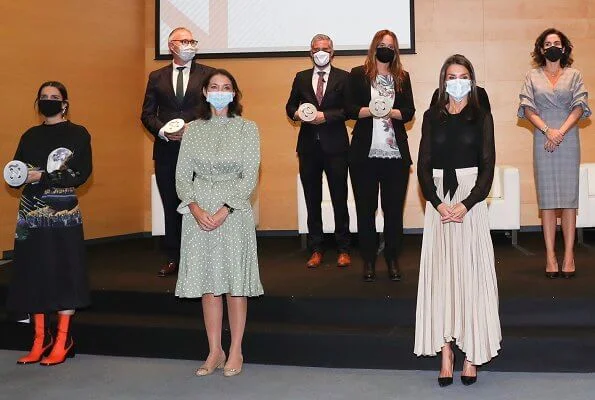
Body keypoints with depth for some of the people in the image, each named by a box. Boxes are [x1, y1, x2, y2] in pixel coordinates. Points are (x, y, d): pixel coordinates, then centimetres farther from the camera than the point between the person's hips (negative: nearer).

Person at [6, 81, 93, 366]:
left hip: (63, 212, -4)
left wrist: (43, 177, -16)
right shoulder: (30, 136, 14)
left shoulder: (78, 134, 0)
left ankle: (63, 340, 8)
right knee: (33, 274, 4)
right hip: (31, 212, 4)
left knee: (64, 273, -1)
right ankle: (40, 340, 14)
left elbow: (81, 174, -9)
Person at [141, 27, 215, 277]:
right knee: (171, 206, 8)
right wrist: (162, 131, -10)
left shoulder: (208, 75, 5)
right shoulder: (157, 77, 11)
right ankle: (173, 258, 17)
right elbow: (147, 114, 9)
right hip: (166, 151, 3)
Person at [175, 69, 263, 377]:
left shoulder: (247, 128, 2)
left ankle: (235, 352, 14)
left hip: (234, 211, -2)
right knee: (206, 282, 6)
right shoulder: (193, 129, 8)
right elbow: (182, 175, 5)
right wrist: (195, 207, -11)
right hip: (198, 212, 3)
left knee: (235, 281, 2)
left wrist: (224, 211, -14)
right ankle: (215, 351, 18)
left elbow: (249, 176, -5)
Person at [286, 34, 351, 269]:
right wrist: (296, 113, -9)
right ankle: (315, 249, 17)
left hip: (335, 145, -3)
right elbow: (290, 106, 13)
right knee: (312, 200, 8)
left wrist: (326, 115, -17)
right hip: (309, 146, 3)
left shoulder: (342, 77, 3)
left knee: (339, 199, 3)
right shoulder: (301, 78, 12)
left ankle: (343, 249, 14)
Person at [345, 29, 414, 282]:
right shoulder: (358, 75, 7)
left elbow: (409, 111, 5)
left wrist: (390, 112, -14)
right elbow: (349, 109, -1)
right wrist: (371, 110, -18)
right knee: (365, 209, 4)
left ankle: (393, 259, 14)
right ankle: (368, 261, 14)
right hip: (364, 154, -1)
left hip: (396, 154, 1)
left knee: (394, 209, 2)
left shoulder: (402, 77, 13)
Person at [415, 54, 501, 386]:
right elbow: (424, 165, 4)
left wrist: (466, 204, -14)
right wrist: (437, 204, -11)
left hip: (471, 200, -1)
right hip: (438, 201, 2)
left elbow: (488, 166, -1)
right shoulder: (432, 117, 9)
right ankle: (445, 352, 5)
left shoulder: (482, 117, 4)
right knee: (440, 273, -1)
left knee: (471, 272, -2)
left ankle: (472, 353, 6)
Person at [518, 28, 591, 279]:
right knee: (547, 198, -1)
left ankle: (569, 255, 1)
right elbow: (527, 108, 1)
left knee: (569, 197, -2)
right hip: (543, 140, 0)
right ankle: (550, 256, 1)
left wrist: (561, 131, -12)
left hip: (569, 140, 0)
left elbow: (579, 107, 2)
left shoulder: (574, 76, 11)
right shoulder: (532, 76, 10)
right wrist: (548, 130, -13)